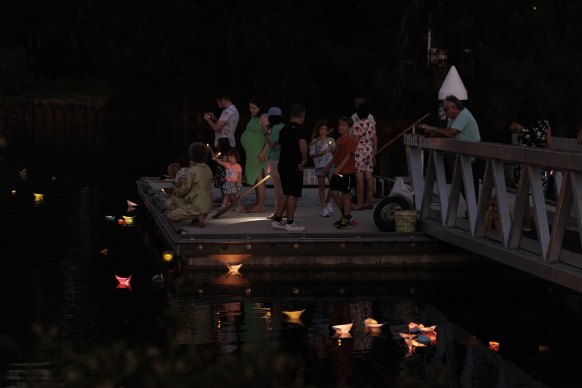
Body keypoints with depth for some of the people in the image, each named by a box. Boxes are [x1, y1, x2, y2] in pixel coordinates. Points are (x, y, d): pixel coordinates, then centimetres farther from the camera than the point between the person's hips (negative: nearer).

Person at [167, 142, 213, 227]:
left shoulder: (192, 170, -14)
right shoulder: (208, 169, 8)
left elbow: (185, 189, -9)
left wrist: (176, 190, 13)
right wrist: (182, 185, 22)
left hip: (197, 206, -8)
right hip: (208, 205, 8)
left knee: (170, 217, -1)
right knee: (177, 198, 24)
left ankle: (197, 215, -12)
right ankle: (198, 215, 5)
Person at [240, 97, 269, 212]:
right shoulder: (253, 118, 17)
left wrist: (264, 152, -23)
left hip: (259, 153, -10)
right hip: (251, 153, 10)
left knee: (259, 178, -10)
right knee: (255, 178, 12)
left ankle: (261, 205, -10)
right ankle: (257, 203, 18)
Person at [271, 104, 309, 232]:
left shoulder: (284, 129, 14)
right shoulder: (299, 129, -13)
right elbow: (303, 145, -27)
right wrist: (305, 160, -17)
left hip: (283, 164, 8)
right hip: (294, 166, -8)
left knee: (286, 194, 16)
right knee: (293, 195, -4)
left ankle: (277, 220, 16)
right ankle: (290, 223, -3)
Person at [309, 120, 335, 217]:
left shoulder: (331, 140, 10)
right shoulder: (315, 142, 4)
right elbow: (311, 154, -2)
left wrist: (331, 146, -9)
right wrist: (320, 154, -18)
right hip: (319, 165, -1)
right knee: (321, 187, 1)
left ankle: (328, 202, 12)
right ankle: (324, 208, 5)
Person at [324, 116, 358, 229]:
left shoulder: (350, 139, -12)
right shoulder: (339, 139, 14)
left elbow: (348, 155, -21)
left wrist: (339, 167, -29)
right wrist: (329, 166, 24)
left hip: (347, 171, -8)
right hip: (338, 171, 8)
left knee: (345, 194, -3)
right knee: (333, 191, 4)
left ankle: (347, 220, 6)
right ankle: (345, 215, 18)